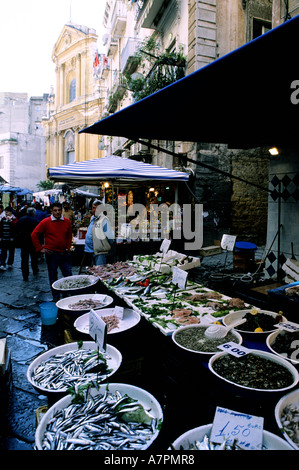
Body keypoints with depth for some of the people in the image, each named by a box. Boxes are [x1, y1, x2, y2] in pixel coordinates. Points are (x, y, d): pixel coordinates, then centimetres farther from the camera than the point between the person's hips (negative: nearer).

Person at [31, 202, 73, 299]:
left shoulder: (67, 221, 4)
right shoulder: (45, 222, -7)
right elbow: (34, 235, -4)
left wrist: (68, 247, 10)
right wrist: (40, 249, -5)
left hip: (64, 253, 4)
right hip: (51, 254, -3)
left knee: (68, 275, 6)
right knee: (53, 276, 7)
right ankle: (56, 297, 20)